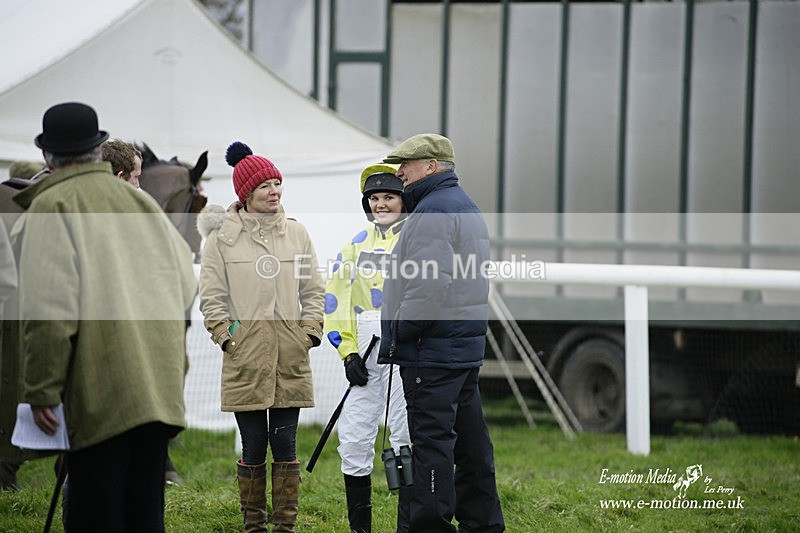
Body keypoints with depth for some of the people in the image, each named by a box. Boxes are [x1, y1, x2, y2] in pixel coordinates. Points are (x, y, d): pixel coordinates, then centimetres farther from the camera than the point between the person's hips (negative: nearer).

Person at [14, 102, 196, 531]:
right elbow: (185, 285, 18)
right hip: (162, 388, 6)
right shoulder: (140, 201, 15)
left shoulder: (52, 207, -5)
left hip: (102, 394, -6)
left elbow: (49, 308, -13)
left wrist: (41, 390, -10)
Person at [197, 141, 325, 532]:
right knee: (253, 446, 1)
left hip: (290, 357, 2)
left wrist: (310, 332, 3)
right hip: (245, 356, -2)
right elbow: (211, 296, 2)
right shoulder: (222, 236, 1)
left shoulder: (296, 233, 9)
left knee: (285, 444, 3)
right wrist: (227, 336, -7)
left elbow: (313, 290, 13)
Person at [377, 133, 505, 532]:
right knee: (470, 439, 12)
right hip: (468, 344, 10)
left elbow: (430, 283, -23)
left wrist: (400, 334, -15)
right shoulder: (467, 207, 21)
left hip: (432, 349, -10)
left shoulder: (433, 210, -12)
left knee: (431, 439, -9)